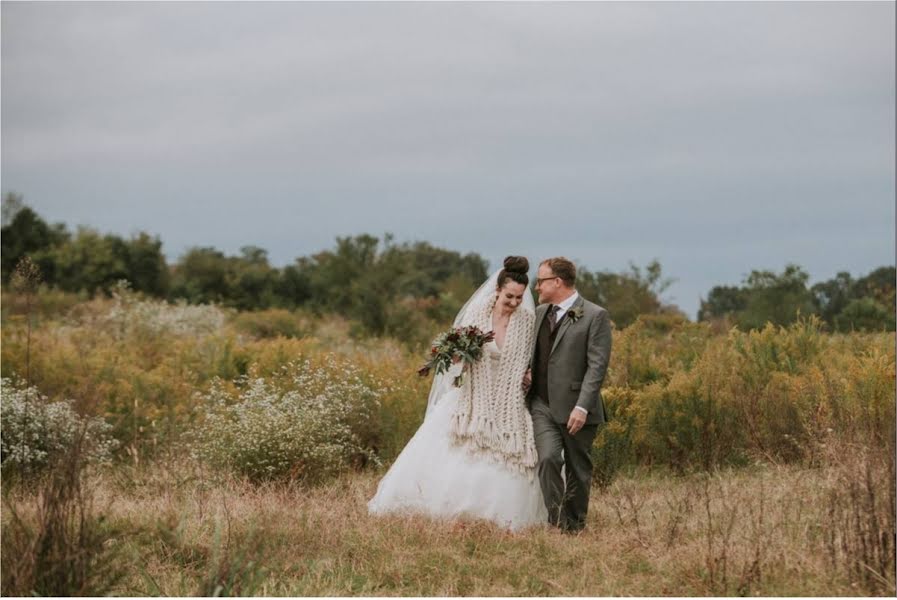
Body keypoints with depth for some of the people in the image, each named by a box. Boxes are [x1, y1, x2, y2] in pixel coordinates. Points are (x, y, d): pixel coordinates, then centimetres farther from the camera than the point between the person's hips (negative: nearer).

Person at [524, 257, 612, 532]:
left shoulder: (595, 316, -7)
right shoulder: (540, 313, 13)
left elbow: (597, 365, -12)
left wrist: (582, 407, -20)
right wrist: (526, 373, 6)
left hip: (575, 408, -4)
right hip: (542, 403, 4)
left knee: (578, 469, 6)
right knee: (548, 458, -16)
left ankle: (574, 526, 19)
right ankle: (556, 519, -11)